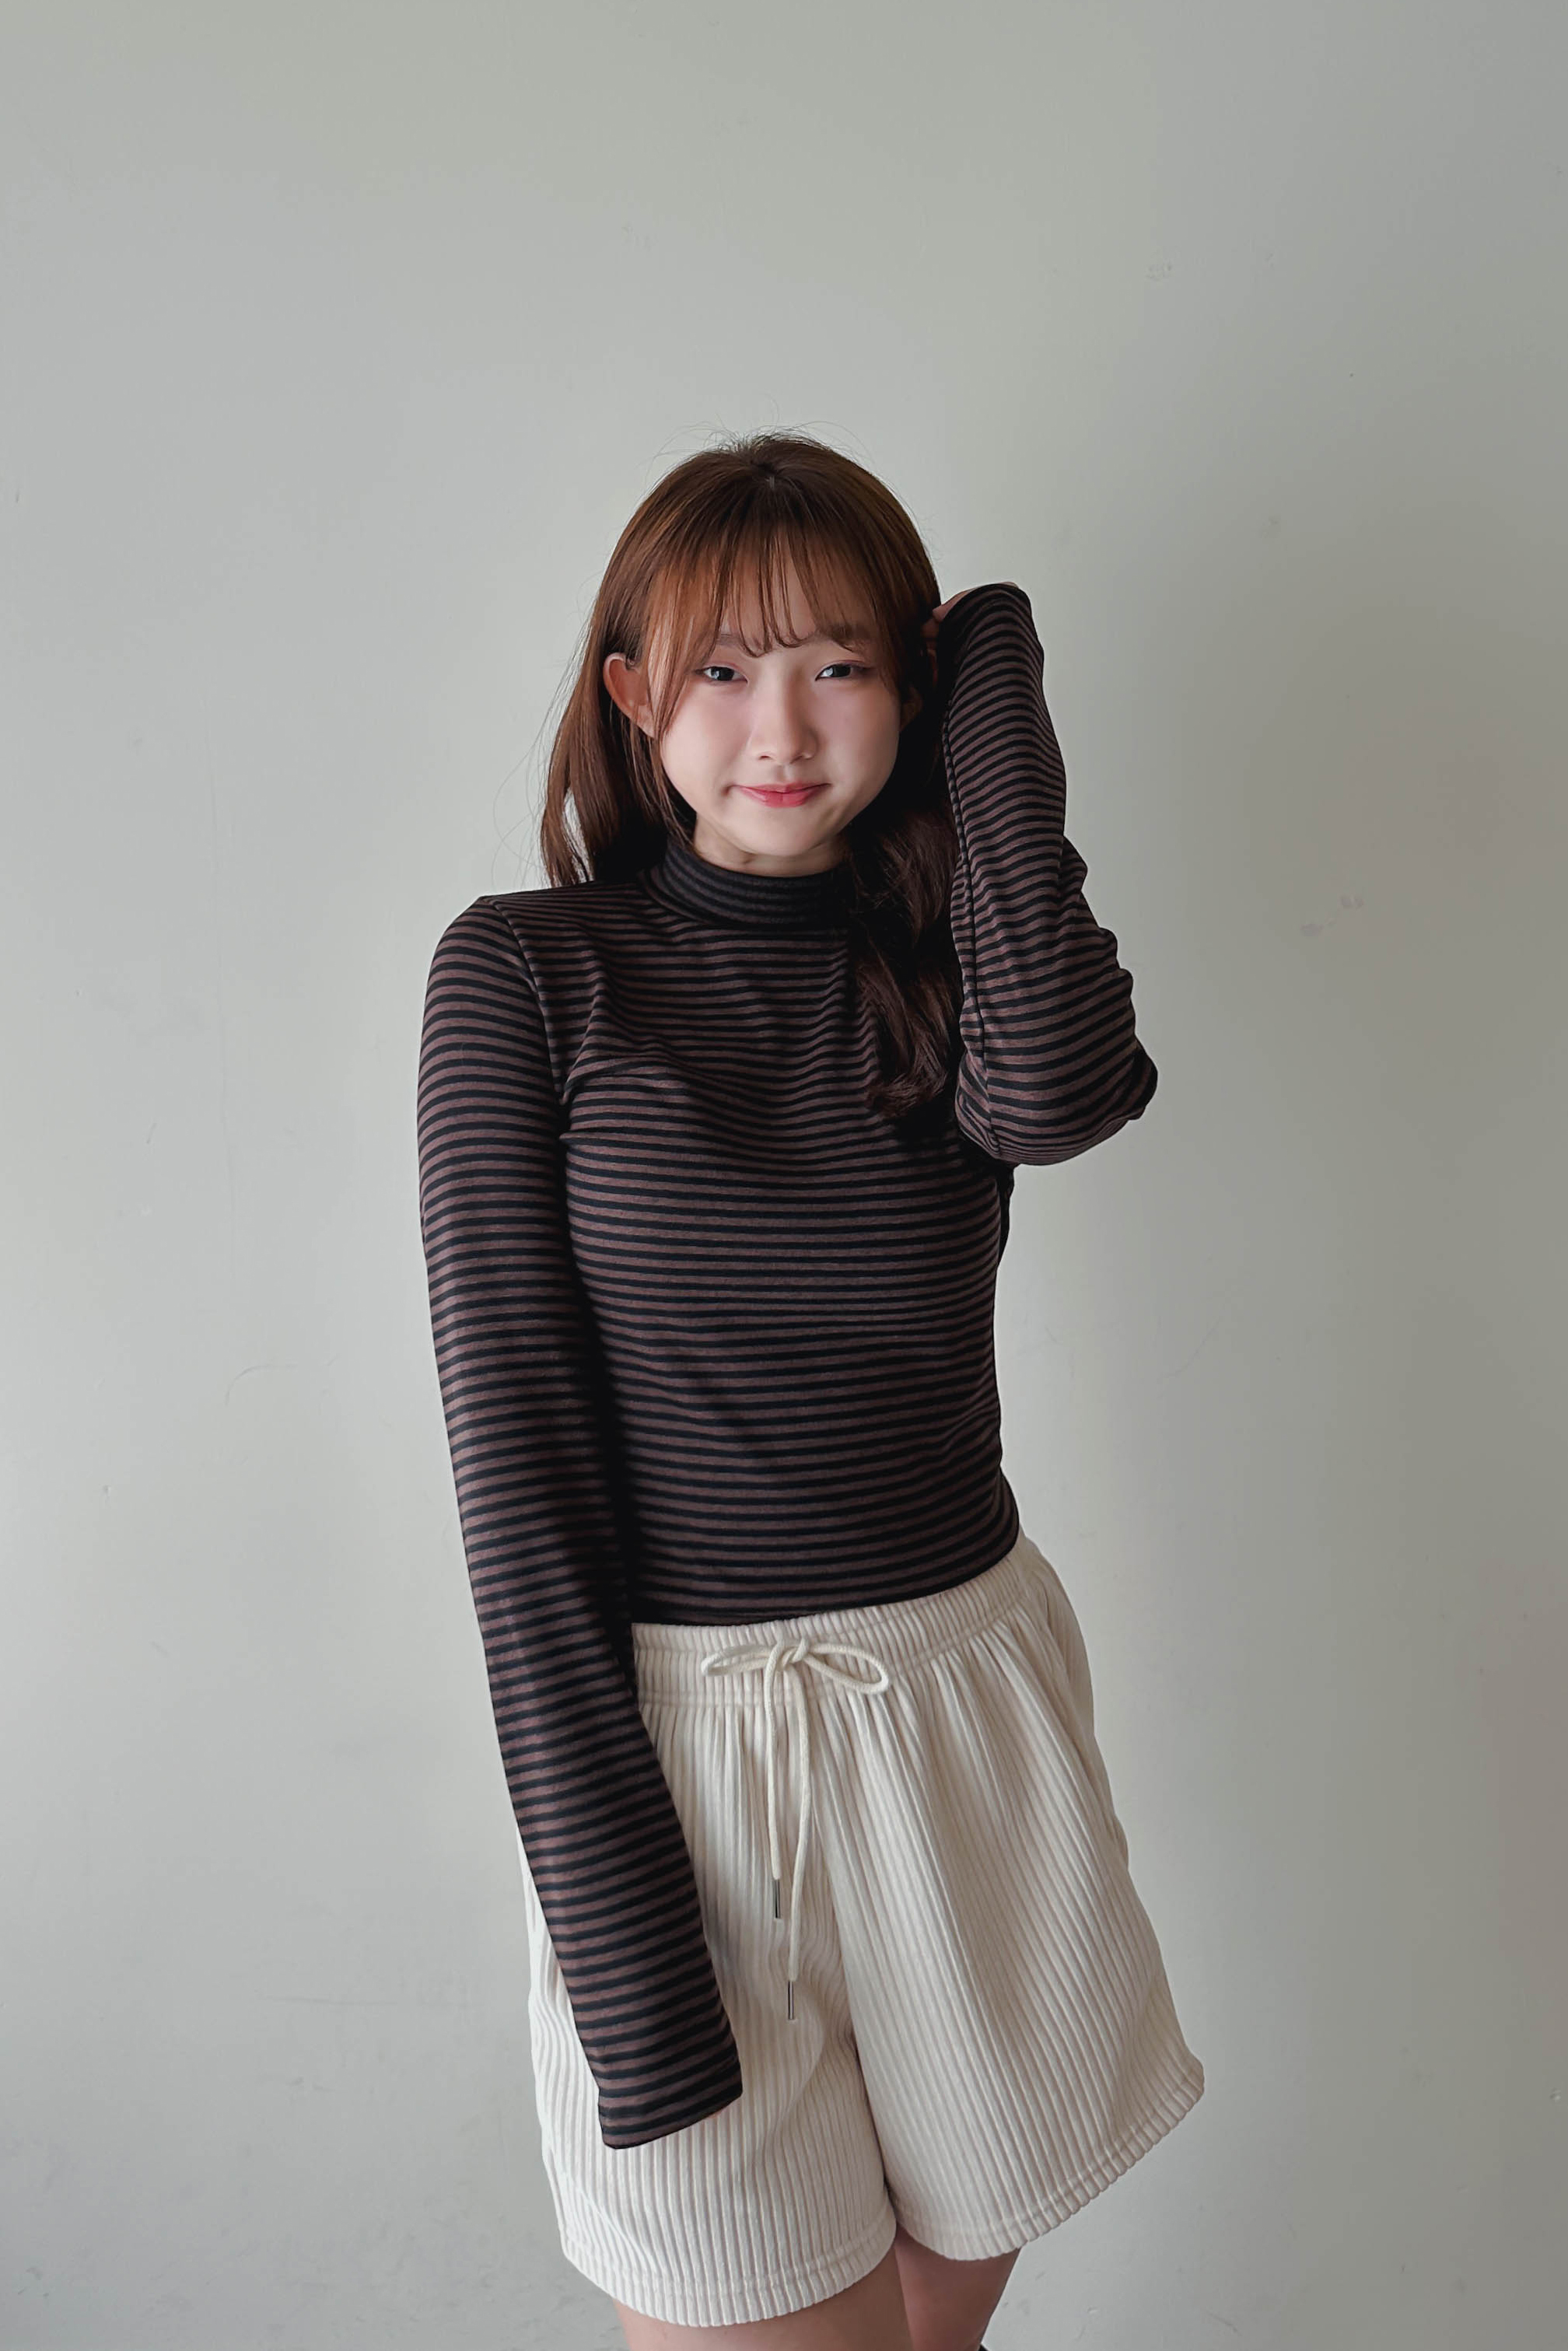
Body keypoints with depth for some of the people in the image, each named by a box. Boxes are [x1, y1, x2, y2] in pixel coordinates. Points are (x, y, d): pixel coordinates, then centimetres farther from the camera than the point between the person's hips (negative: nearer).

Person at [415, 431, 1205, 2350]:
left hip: (967, 1706, 4)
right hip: (678, 1731, -3)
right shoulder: (526, 972, -6)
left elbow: (1057, 1097, -21)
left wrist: (993, 721, -9)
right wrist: (613, 1919, -13)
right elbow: (511, 1439, -10)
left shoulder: (952, 968, 5)